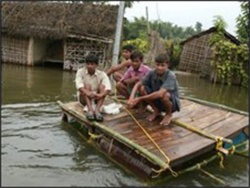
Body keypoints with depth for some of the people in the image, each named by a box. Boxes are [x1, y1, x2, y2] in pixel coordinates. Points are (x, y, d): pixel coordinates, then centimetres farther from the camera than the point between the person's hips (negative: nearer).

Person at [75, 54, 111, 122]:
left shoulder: (102, 74, -9)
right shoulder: (80, 72, -9)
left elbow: (108, 87, -25)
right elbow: (78, 85, -27)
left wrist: (101, 95, -45)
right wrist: (87, 93, -46)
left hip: (97, 98, 1)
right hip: (84, 98, -1)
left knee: (102, 86, -24)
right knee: (87, 85, -28)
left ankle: (97, 110, -39)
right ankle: (90, 110, -45)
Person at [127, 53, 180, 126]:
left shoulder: (171, 76, -29)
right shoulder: (152, 73, -14)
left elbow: (160, 93, -41)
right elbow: (138, 84, -15)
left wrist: (139, 99, -38)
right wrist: (131, 98, -34)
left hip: (172, 102, -4)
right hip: (157, 100, 5)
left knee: (165, 95, -38)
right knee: (142, 88, -17)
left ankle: (168, 114, -4)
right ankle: (156, 110, 4)